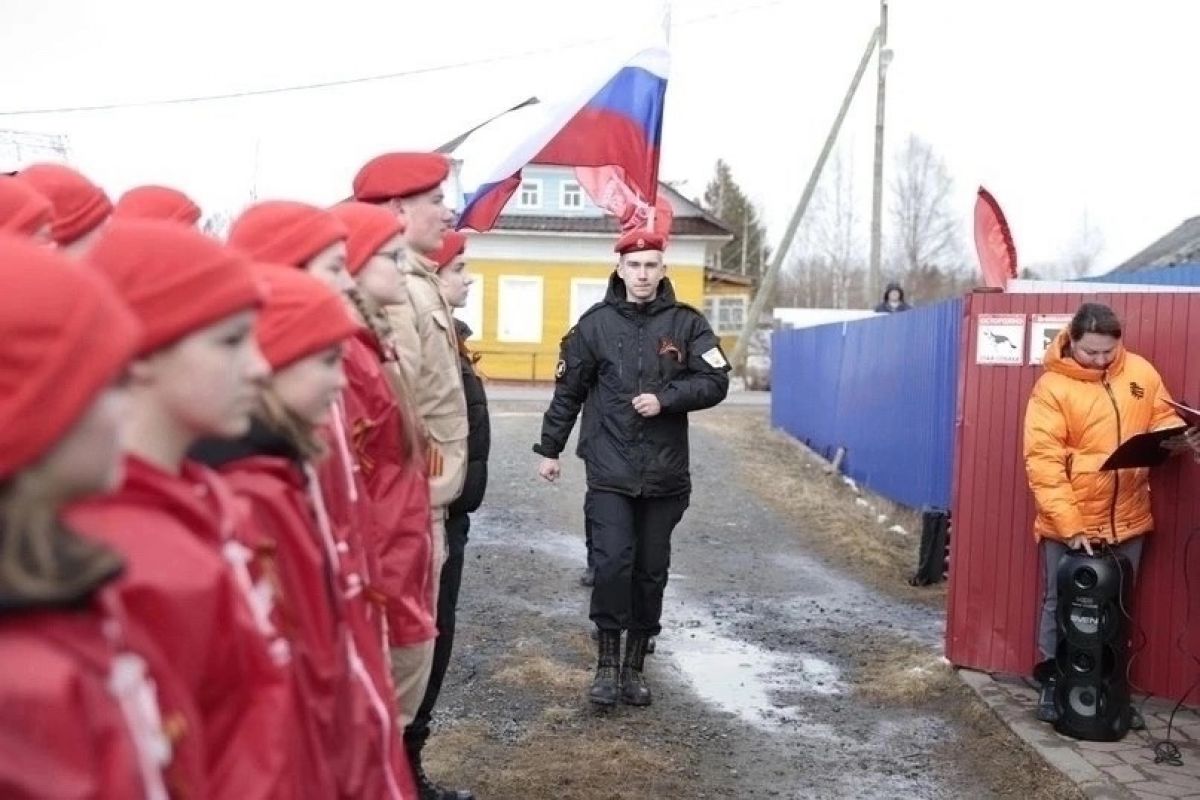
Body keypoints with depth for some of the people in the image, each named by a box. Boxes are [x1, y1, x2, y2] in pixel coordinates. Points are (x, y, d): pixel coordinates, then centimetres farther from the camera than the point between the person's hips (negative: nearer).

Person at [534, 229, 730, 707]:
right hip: (610, 470, -1)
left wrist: (666, 398, -16)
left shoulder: (686, 323, 2)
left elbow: (715, 382, -3)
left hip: (665, 472, 1)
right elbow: (568, 391, 8)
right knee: (612, 564, -10)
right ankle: (607, 663, 5)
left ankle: (635, 664, 22)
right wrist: (550, 448, 9)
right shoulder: (596, 323, 3)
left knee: (651, 571, 8)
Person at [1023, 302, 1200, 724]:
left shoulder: (1141, 373, 0)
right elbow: (1043, 461, -17)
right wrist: (1069, 525, -22)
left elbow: (1162, 420, 11)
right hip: (1068, 524, -4)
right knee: (1062, 603, 8)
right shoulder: (1052, 387, -13)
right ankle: (1053, 682, 22)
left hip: (1127, 520, 4)